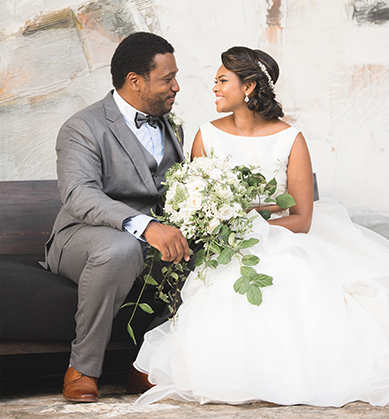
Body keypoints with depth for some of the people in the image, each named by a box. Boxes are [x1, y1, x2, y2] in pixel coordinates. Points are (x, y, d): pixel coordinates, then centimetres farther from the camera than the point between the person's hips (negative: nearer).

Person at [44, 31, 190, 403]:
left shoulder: (166, 129, 17)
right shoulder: (84, 128, -9)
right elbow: (79, 195, -27)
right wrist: (144, 226, -42)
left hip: (159, 234, 7)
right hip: (84, 237, -6)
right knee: (120, 248, -40)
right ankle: (83, 368, -22)